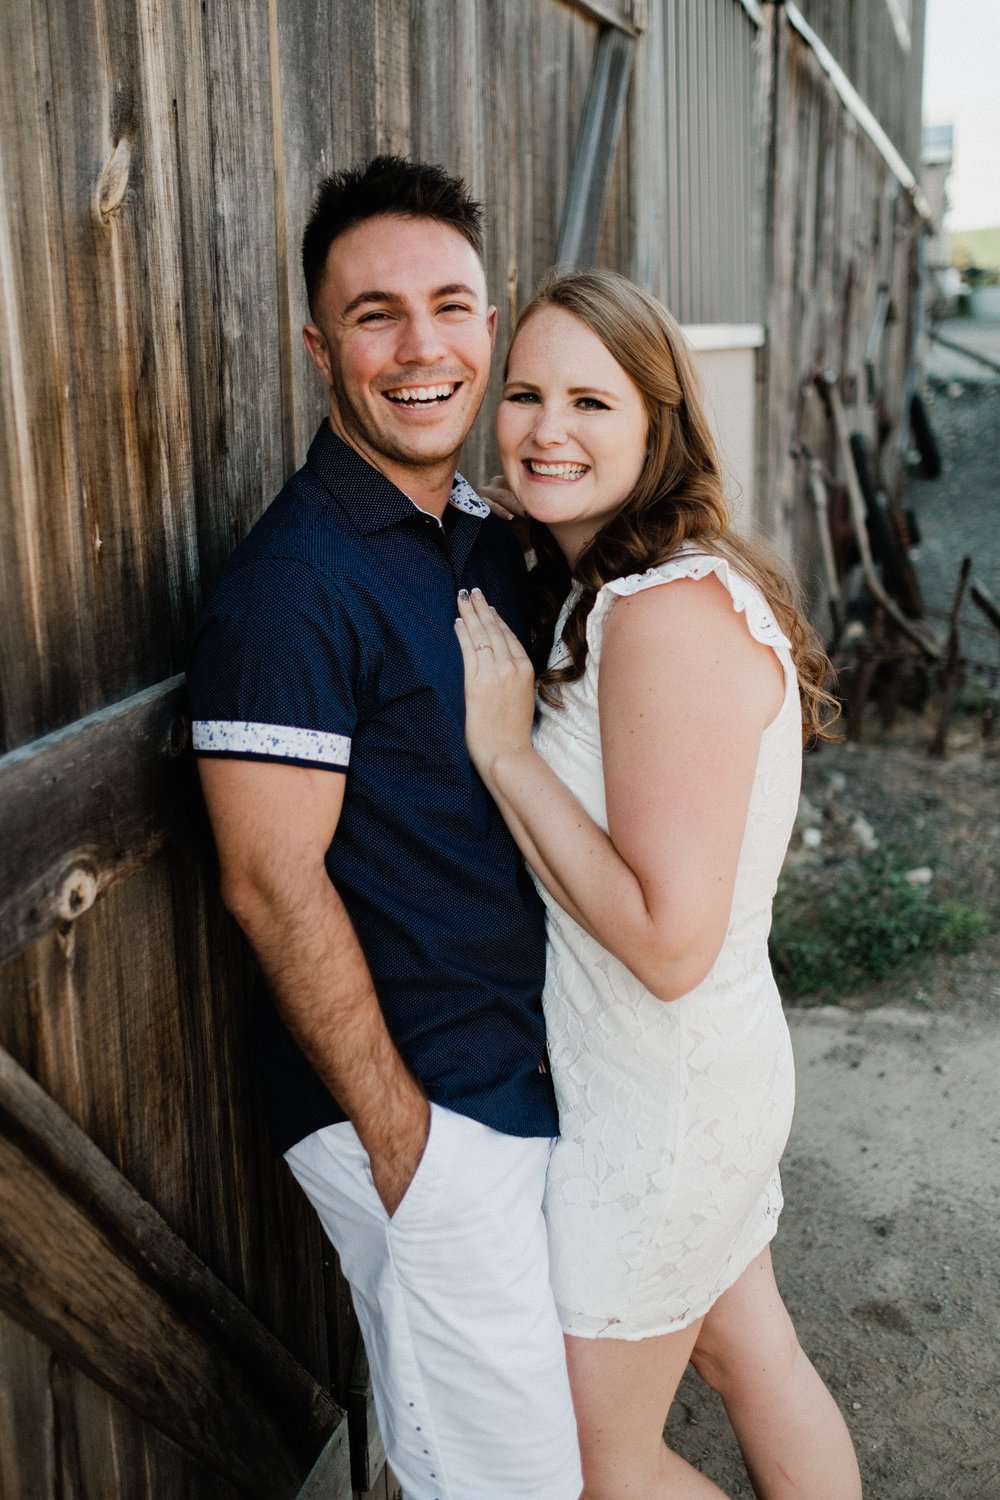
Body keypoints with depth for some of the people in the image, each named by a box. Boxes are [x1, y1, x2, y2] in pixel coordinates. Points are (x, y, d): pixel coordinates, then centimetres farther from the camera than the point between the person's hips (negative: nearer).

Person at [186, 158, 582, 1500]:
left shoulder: (488, 535, 7)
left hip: (539, 1074, 8)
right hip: (421, 1108, -8)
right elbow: (273, 885, -21)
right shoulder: (292, 582, -20)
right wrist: (398, 1132, -16)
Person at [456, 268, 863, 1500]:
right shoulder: (595, 589, 4)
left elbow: (669, 939, -29)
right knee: (755, 1363, 26)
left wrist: (503, 746, -24)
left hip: (659, 1096, -9)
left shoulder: (672, 612, -26)